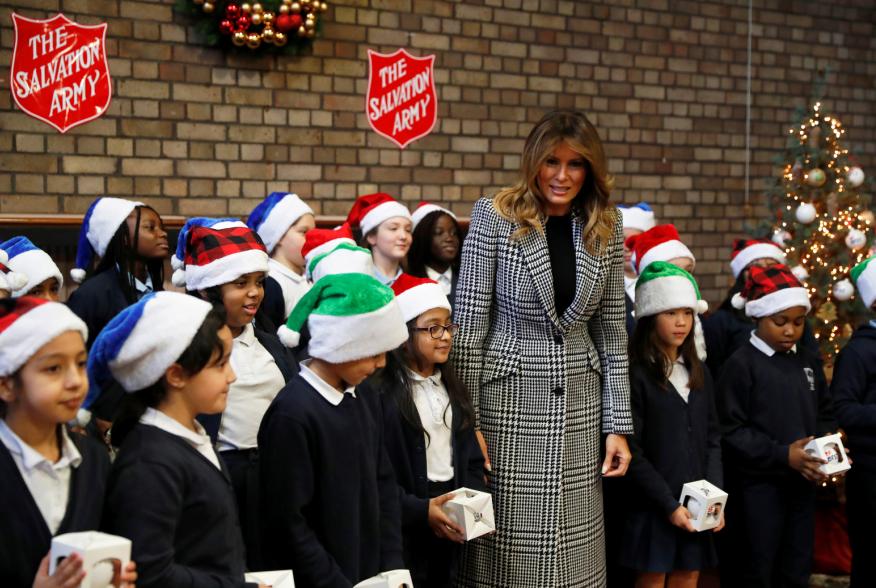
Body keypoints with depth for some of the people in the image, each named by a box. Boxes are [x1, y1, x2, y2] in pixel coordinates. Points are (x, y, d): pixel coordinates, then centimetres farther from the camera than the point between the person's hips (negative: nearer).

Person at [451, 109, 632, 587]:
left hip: (579, 408, 4)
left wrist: (617, 425, 3)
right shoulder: (495, 217, -8)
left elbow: (611, 332, 7)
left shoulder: (605, 228, 4)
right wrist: (468, 424, -10)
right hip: (509, 400, -4)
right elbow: (468, 328, -8)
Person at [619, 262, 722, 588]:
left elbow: (712, 439, 11)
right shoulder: (636, 374, -9)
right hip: (653, 505, -5)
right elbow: (632, 451, -12)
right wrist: (669, 505, -14)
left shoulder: (698, 372, 11)